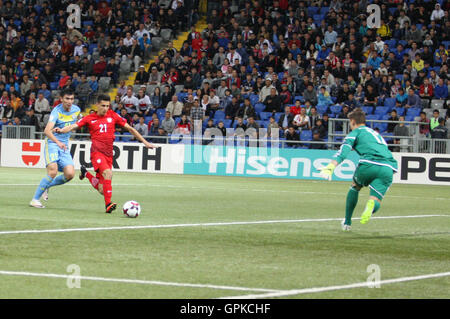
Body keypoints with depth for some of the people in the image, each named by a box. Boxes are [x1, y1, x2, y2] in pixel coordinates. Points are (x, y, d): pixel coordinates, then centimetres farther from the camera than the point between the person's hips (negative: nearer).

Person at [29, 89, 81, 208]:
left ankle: (46, 186, 15)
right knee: (53, 172, -21)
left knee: (70, 174, -10)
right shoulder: (57, 111, -16)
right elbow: (47, 130, -29)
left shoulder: (76, 110, 3)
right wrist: (58, 142, -43)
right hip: (52, 143, -6)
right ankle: (35, 200, -11)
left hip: (64, 146, 6)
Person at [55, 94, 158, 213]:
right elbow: (74, 126, -5)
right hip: (96, 151, -4)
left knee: (102, 189, 1)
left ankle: (86, 173, 30)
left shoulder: (113, 115, 10)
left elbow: (130, 129, 14)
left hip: (108, 154, 4)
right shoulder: (90, 118, 4)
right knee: (107, 173, -31)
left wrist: (144, 142, 12)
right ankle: (108, 204, -29)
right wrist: (61, 130, -26)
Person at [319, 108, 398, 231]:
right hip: (388, 168, 4)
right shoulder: (376, 133, 36)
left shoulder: (356, 132, 16)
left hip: (369, 164, -4)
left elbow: (343, 151, -1)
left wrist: (331, 166, -13)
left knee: (355, 187, 26)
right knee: (376, 201, 1)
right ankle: (370, 207, -37)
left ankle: (347, 222, 29)